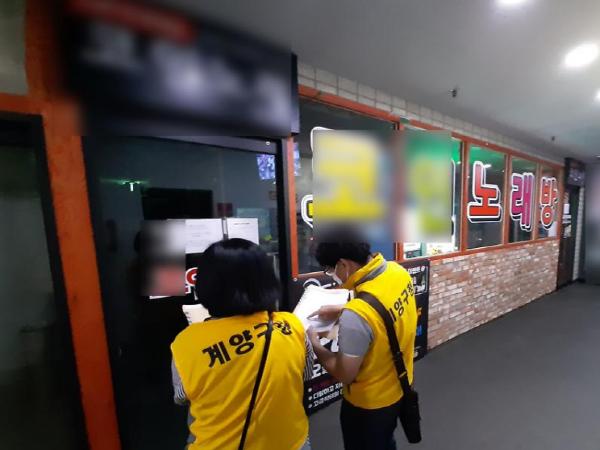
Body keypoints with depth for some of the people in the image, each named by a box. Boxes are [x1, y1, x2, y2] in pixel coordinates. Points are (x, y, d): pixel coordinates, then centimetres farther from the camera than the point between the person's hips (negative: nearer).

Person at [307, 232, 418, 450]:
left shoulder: (356, 314, -40)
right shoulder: (397, 271, -18)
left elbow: (345, 374, -25)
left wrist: (314, 344, -11)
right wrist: (342, 311, -5)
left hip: (369, 402, -6)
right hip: (399, 385, 6)